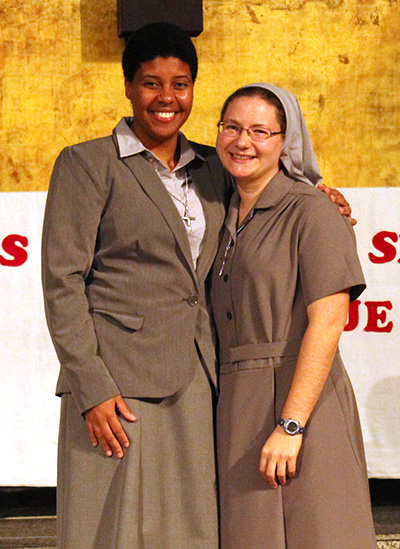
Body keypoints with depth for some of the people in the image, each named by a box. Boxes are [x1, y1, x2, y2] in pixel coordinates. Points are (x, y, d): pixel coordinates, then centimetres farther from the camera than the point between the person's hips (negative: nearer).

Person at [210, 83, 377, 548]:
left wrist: (290, 424, -21)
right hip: (238, 406, 7)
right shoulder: (229, 219, 16)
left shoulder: (312, 212, -6)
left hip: (301, 401, -7)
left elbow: (328, 322, -14)